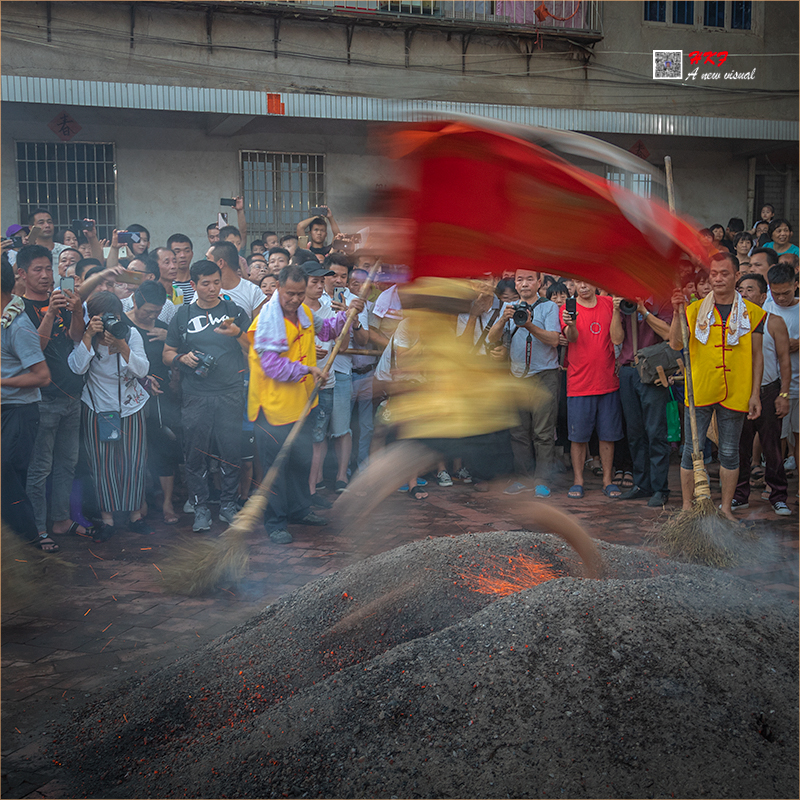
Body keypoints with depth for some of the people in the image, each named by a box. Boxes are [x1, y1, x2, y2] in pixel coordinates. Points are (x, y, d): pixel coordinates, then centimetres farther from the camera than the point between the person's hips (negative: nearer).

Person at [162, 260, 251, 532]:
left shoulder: (234, 311, 7)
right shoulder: (183, 316, 10)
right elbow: (167, 355, 14)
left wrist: (238, 334, -16)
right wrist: (183, 358, -7)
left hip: (230, 394, 0)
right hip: (196, 396, 1)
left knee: (232, 450, 0)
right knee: (195, 453, 2)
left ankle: (229, 504, 15)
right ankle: (200, 507, 14)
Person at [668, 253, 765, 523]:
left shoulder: (751, 313, 4)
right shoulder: (695, 310, 2)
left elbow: (756, 356, 6)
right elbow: (675, 344, -9)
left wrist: (755, 394, 1)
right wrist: (678, 313, -23)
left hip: (735, 393, 1)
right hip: (699, 390, -1)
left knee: (729, 452, 9)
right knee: (692, 449, 4)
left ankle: (726, 508, 20)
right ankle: (687, 507, 15)